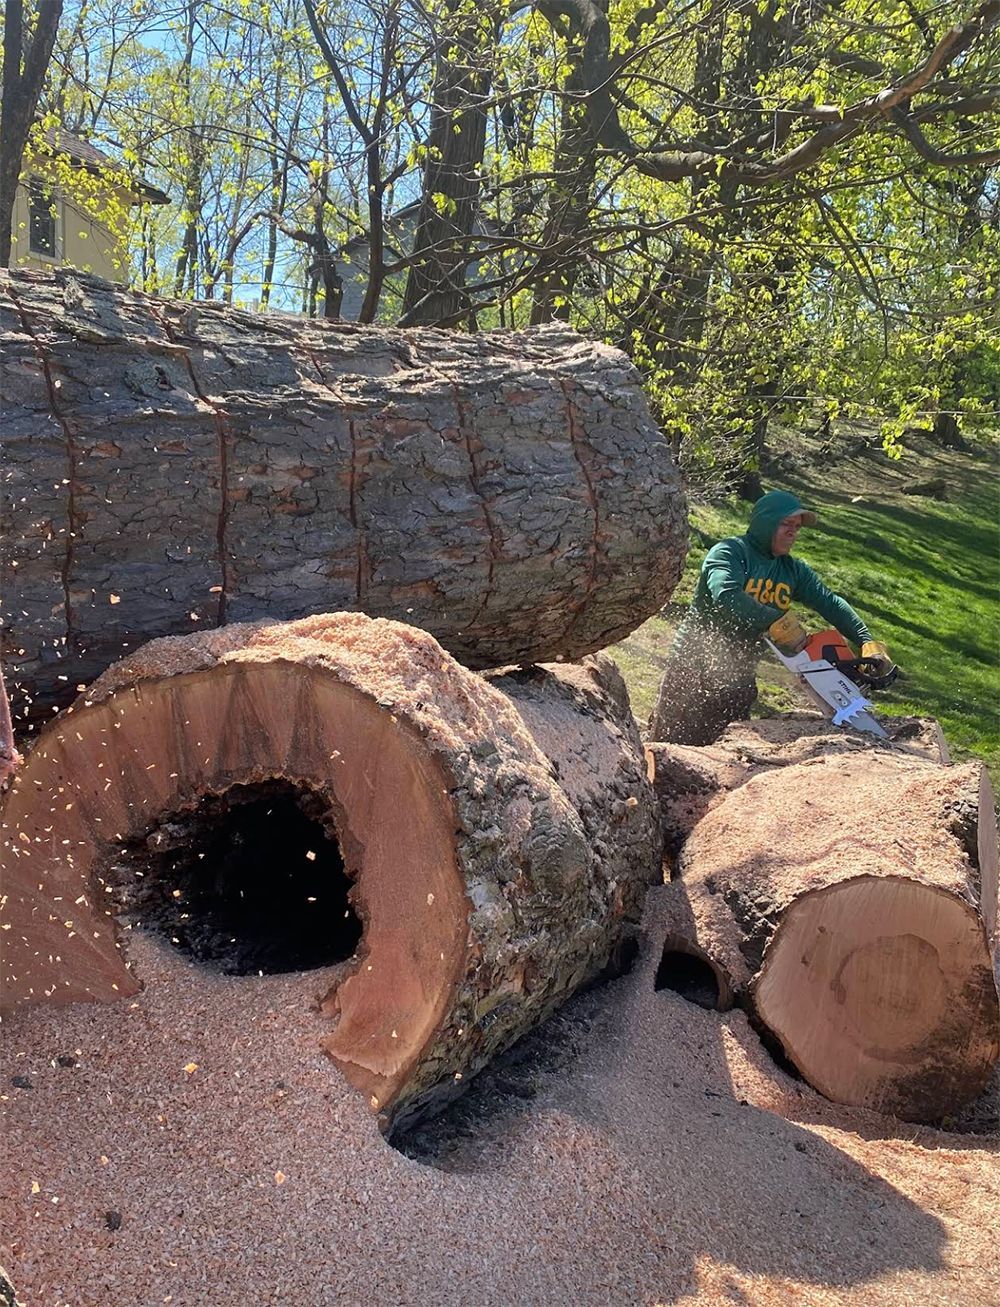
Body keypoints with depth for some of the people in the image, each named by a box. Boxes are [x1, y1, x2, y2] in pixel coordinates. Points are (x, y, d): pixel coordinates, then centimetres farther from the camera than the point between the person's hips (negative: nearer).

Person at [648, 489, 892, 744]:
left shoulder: (794, 570, 10)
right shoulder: (730, 552, -12)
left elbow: (831, 603, 5)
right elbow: (725, 595, -30)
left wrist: (867, 642, -8)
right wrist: (777, 621, -35)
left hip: (739, 674, 7)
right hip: (695, 666, -7)